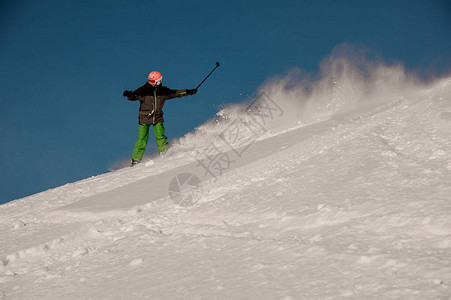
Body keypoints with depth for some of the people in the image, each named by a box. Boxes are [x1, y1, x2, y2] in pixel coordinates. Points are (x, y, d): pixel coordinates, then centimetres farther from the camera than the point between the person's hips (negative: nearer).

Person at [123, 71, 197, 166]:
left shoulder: (164, 91, 0)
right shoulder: (143, 90, -9)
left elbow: (175, 93, 14)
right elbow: (134, 96, -19)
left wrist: (188, 92, 16)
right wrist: (129, 95, -42)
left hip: (158, 118, 2)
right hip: (144, 118, -2)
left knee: (160, 137, -11)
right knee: (142, 139, -6)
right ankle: (135, 160, 3)